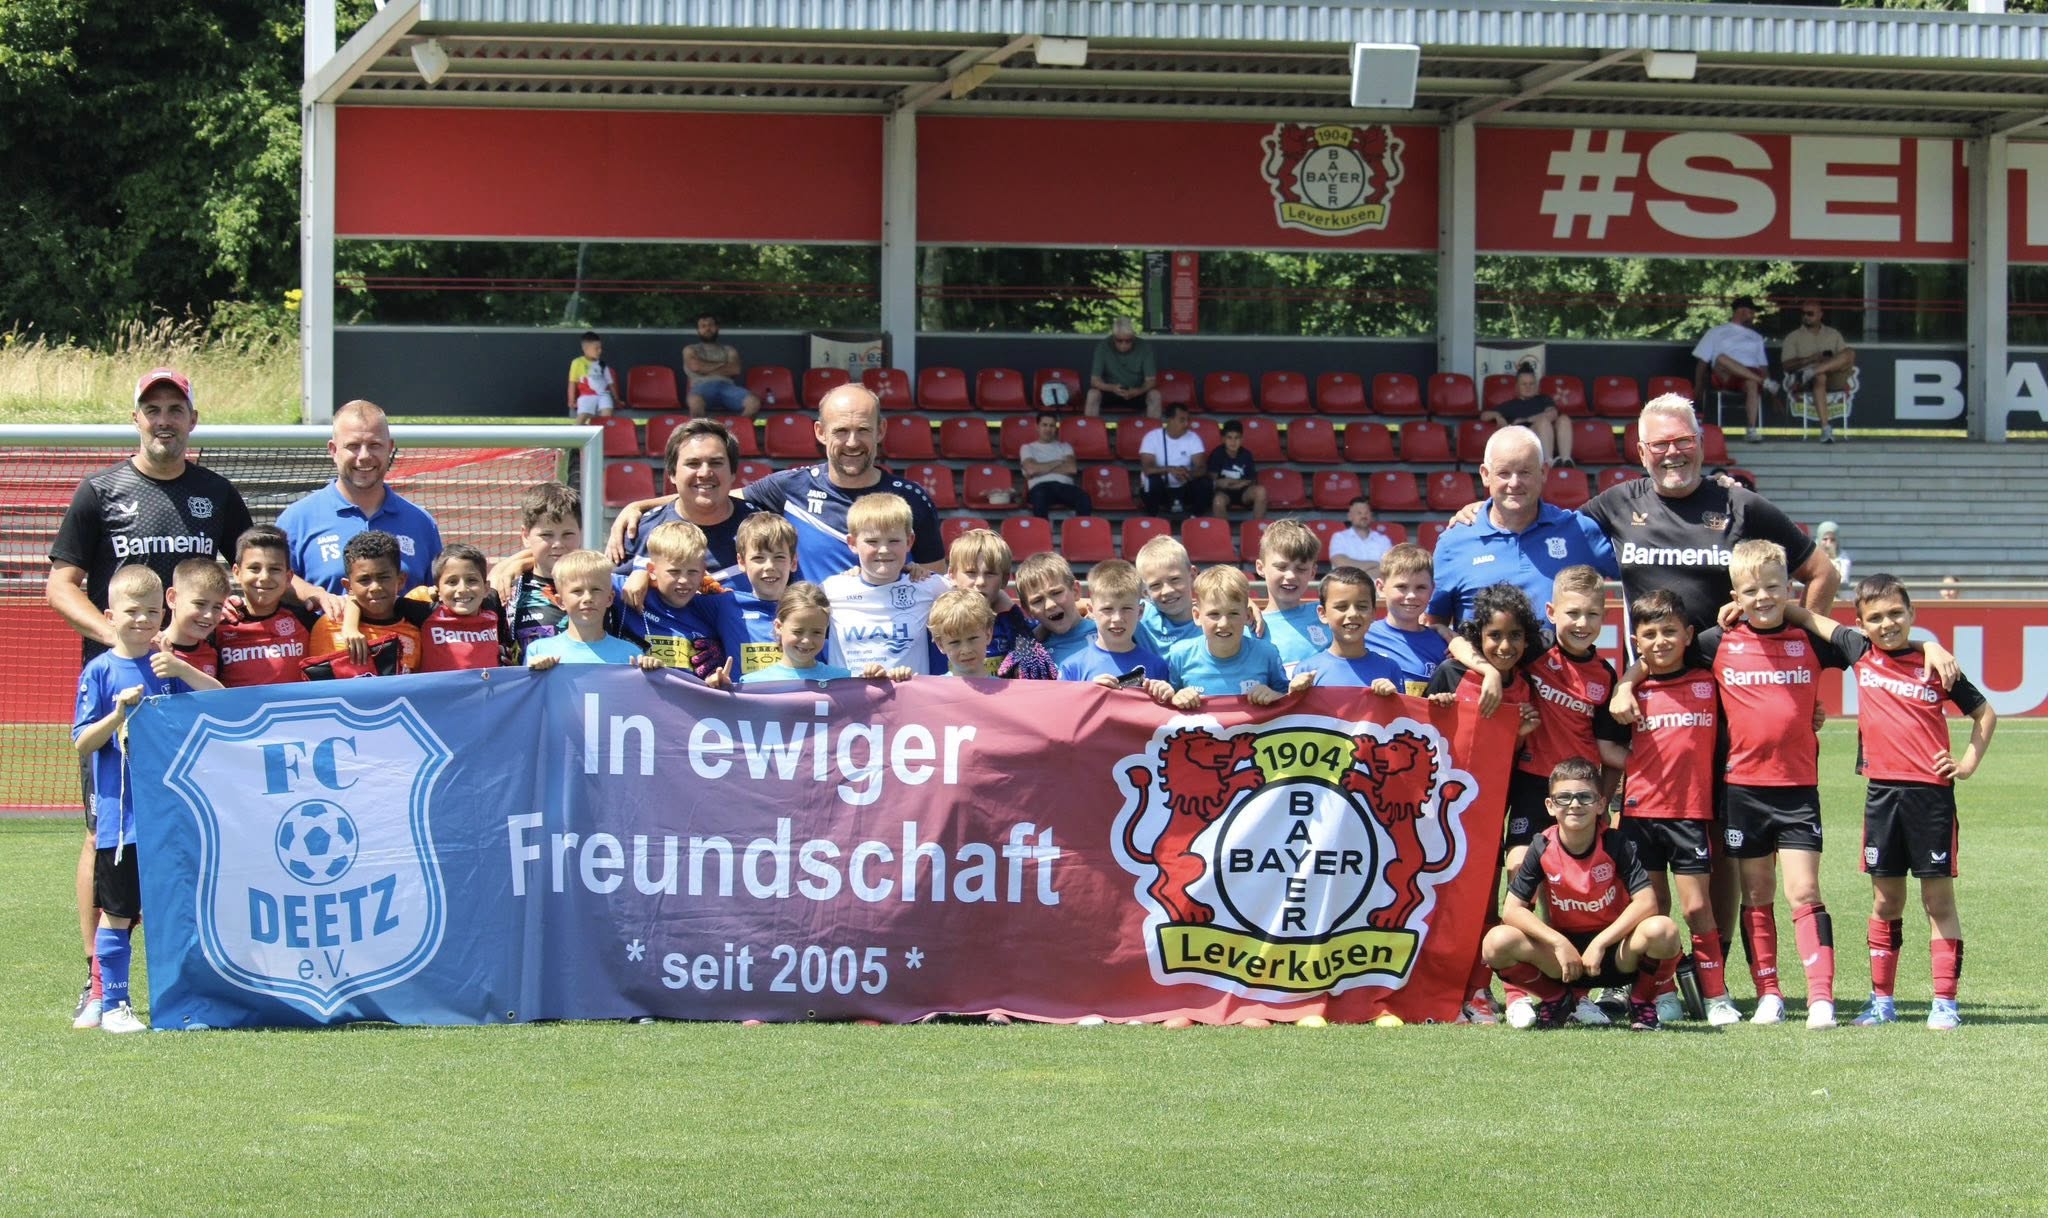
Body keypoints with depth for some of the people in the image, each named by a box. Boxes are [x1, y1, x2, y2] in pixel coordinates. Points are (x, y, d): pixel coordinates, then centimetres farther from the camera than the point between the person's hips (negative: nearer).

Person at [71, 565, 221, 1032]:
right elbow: (83, 746, -3)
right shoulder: (100, 671, -1)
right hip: (120, 816, -2)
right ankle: (111, 1004, 10)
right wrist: (119, 713, -19)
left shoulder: (168, 665, 6)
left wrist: (182, 671, -20)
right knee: (117, 913, 2)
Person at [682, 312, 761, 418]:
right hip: (703, 386, -2)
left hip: (727, 386, 2)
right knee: (695, 402, -45)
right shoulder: (690, 350, 24)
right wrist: (722, 366, 9)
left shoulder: (729, 350, 29)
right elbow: (695, 366, 2)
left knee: (754, 403, -33)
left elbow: (735, 370, 8)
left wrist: (707, 368, 4)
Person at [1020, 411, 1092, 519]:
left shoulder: (1065, 447, 26)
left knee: (1084, 498, -34)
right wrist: (1058, 462, 7)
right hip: (1040, 486, -2)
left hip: (1064, 486, 2)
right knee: (1040, 497, -43)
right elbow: (1031, 469, -1)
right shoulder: (1027, 448, 20)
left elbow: (1072, 468, 6)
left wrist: (1042, 469, 2)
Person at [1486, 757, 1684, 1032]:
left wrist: (1600, 943, -26)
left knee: (1662, 931, -35)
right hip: (1563, 950, 1)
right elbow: (1513, 909, -11)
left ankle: (1642, 1004, -2)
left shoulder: (1615, 844, -11)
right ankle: (1557, 1001, 4)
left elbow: (1646, 902, -20)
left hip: (1614, 949, -1)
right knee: (1497, 943, -25)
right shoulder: (1543, 848, -8)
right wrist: (1558, 943, -23)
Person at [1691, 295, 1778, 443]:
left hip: (1750, 375, 2)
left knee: (1752, 384, -38)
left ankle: (1753, 429, -46)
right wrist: (1698, 388, 3)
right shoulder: (1716, 333, 20)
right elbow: (1702, 361, 13)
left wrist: (1766, 378, 5)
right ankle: (1764, 382, -40)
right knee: (1721, 358, -38)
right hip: (1725, 376, -2)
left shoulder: (1756, 337, 30)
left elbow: (1763, 365, 23)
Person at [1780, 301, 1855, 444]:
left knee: (1850, 353, -25)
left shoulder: (1833, 334, 24)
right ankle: (1826, 427, -50)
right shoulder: (1793, 338, 16)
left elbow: (1845, 357, 15)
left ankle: (1808, 374, -40)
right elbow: (1787, 365, 3)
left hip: (1834, 378, 2)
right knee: (1820, 377, -41)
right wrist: (1810, 359, -11)